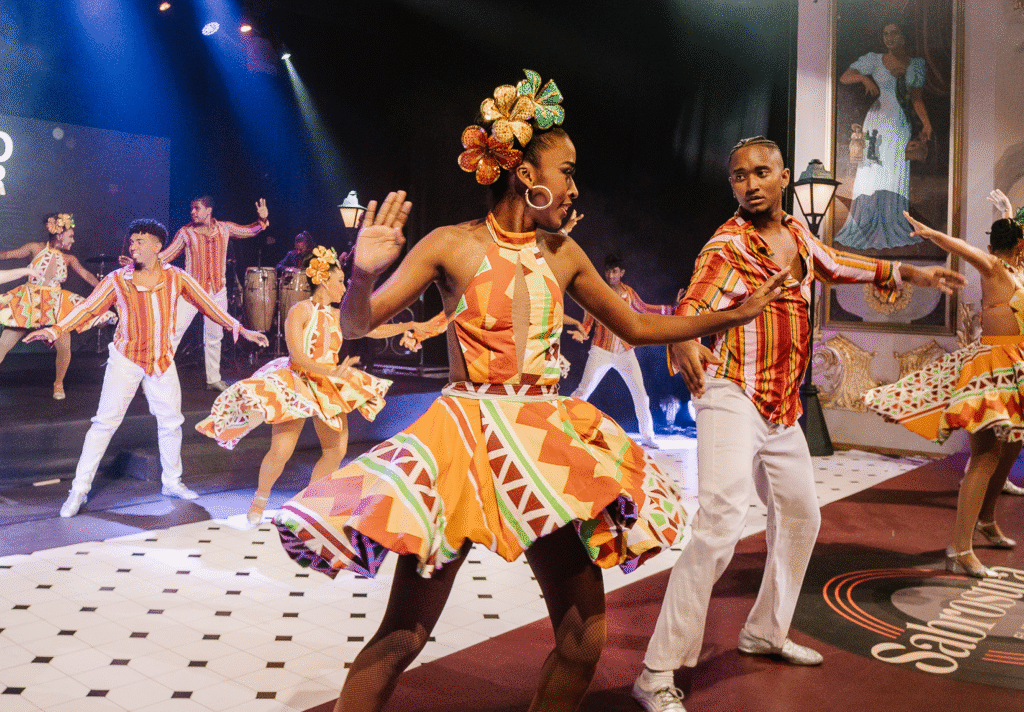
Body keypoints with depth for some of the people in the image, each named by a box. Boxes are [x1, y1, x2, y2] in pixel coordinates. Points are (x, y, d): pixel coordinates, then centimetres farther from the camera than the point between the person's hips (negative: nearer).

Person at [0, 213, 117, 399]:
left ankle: (58, 383, 15)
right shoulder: (35, 248, -2)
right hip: (27, 302, -1)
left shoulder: (69, 259, 4)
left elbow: (86, 275, -3)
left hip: (55, 306, 1)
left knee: (64, 347, -9)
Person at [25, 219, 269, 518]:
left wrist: (240, 329, 0)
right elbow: (88, 307, -6)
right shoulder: (118, 280, -9)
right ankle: (79, 490, 4)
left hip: (162, 359, 3)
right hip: (126, 358, -2)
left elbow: (206, 303, 2)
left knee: (171, 421, 10)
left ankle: (171, 482, 28)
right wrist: (55, 330, -18)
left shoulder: (176, 278, -4)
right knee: (105, 421, -5)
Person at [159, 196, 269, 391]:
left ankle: (213, 379, 26)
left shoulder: (224, 229, 2)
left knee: (215, 336, 13)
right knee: (174, 332, -10)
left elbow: (251, 230, 11)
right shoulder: (186, 232, -4)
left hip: (218, 291, 3)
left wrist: (263, 219, -9)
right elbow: (165, 256, -1)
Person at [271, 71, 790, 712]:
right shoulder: (452, 245, -2)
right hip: (465, 438, -4)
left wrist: (739, 312, 18)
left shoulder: (563, 255, 9)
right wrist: (365, 274, -24)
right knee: (404, 635, -5)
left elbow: (636, 327, 19)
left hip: (549, 443, 5)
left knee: (584, 637, 5)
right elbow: (356, 326, -3)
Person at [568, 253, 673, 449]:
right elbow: (588, 320, 0)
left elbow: (644, 308, 22)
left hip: (625, 352, 3)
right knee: (583, 390, -13)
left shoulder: (629, 292, 5)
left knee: (641, 394, -1)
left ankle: (647, 437, 14)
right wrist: (582, 333, -22)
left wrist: (672, 308, 19)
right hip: (601, 351, -3)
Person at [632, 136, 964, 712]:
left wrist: (912, 274, 33)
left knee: (801, 516, 21)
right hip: (732, 397, -8)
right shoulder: (727, 245, -11)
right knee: (721, 525, -22)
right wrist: (683, 342, -50)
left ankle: (766, 632, 41)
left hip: (784, 409, 9)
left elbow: (836, 265, 32)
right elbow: (691, 306, -27)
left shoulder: (797, 234, 11)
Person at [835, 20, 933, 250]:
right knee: (873, 173, -4)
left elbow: (916, 98, 12)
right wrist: (864, 77, -22)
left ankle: (892, 229, 9)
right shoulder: (874, 60, 1)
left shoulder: (916, 64, 9)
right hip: (878, 121, -2)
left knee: (897, 176, 2)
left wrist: (926, 122, 1)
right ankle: (868, 229, 3)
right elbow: (844, 77, -3)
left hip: (903, 125, 2)